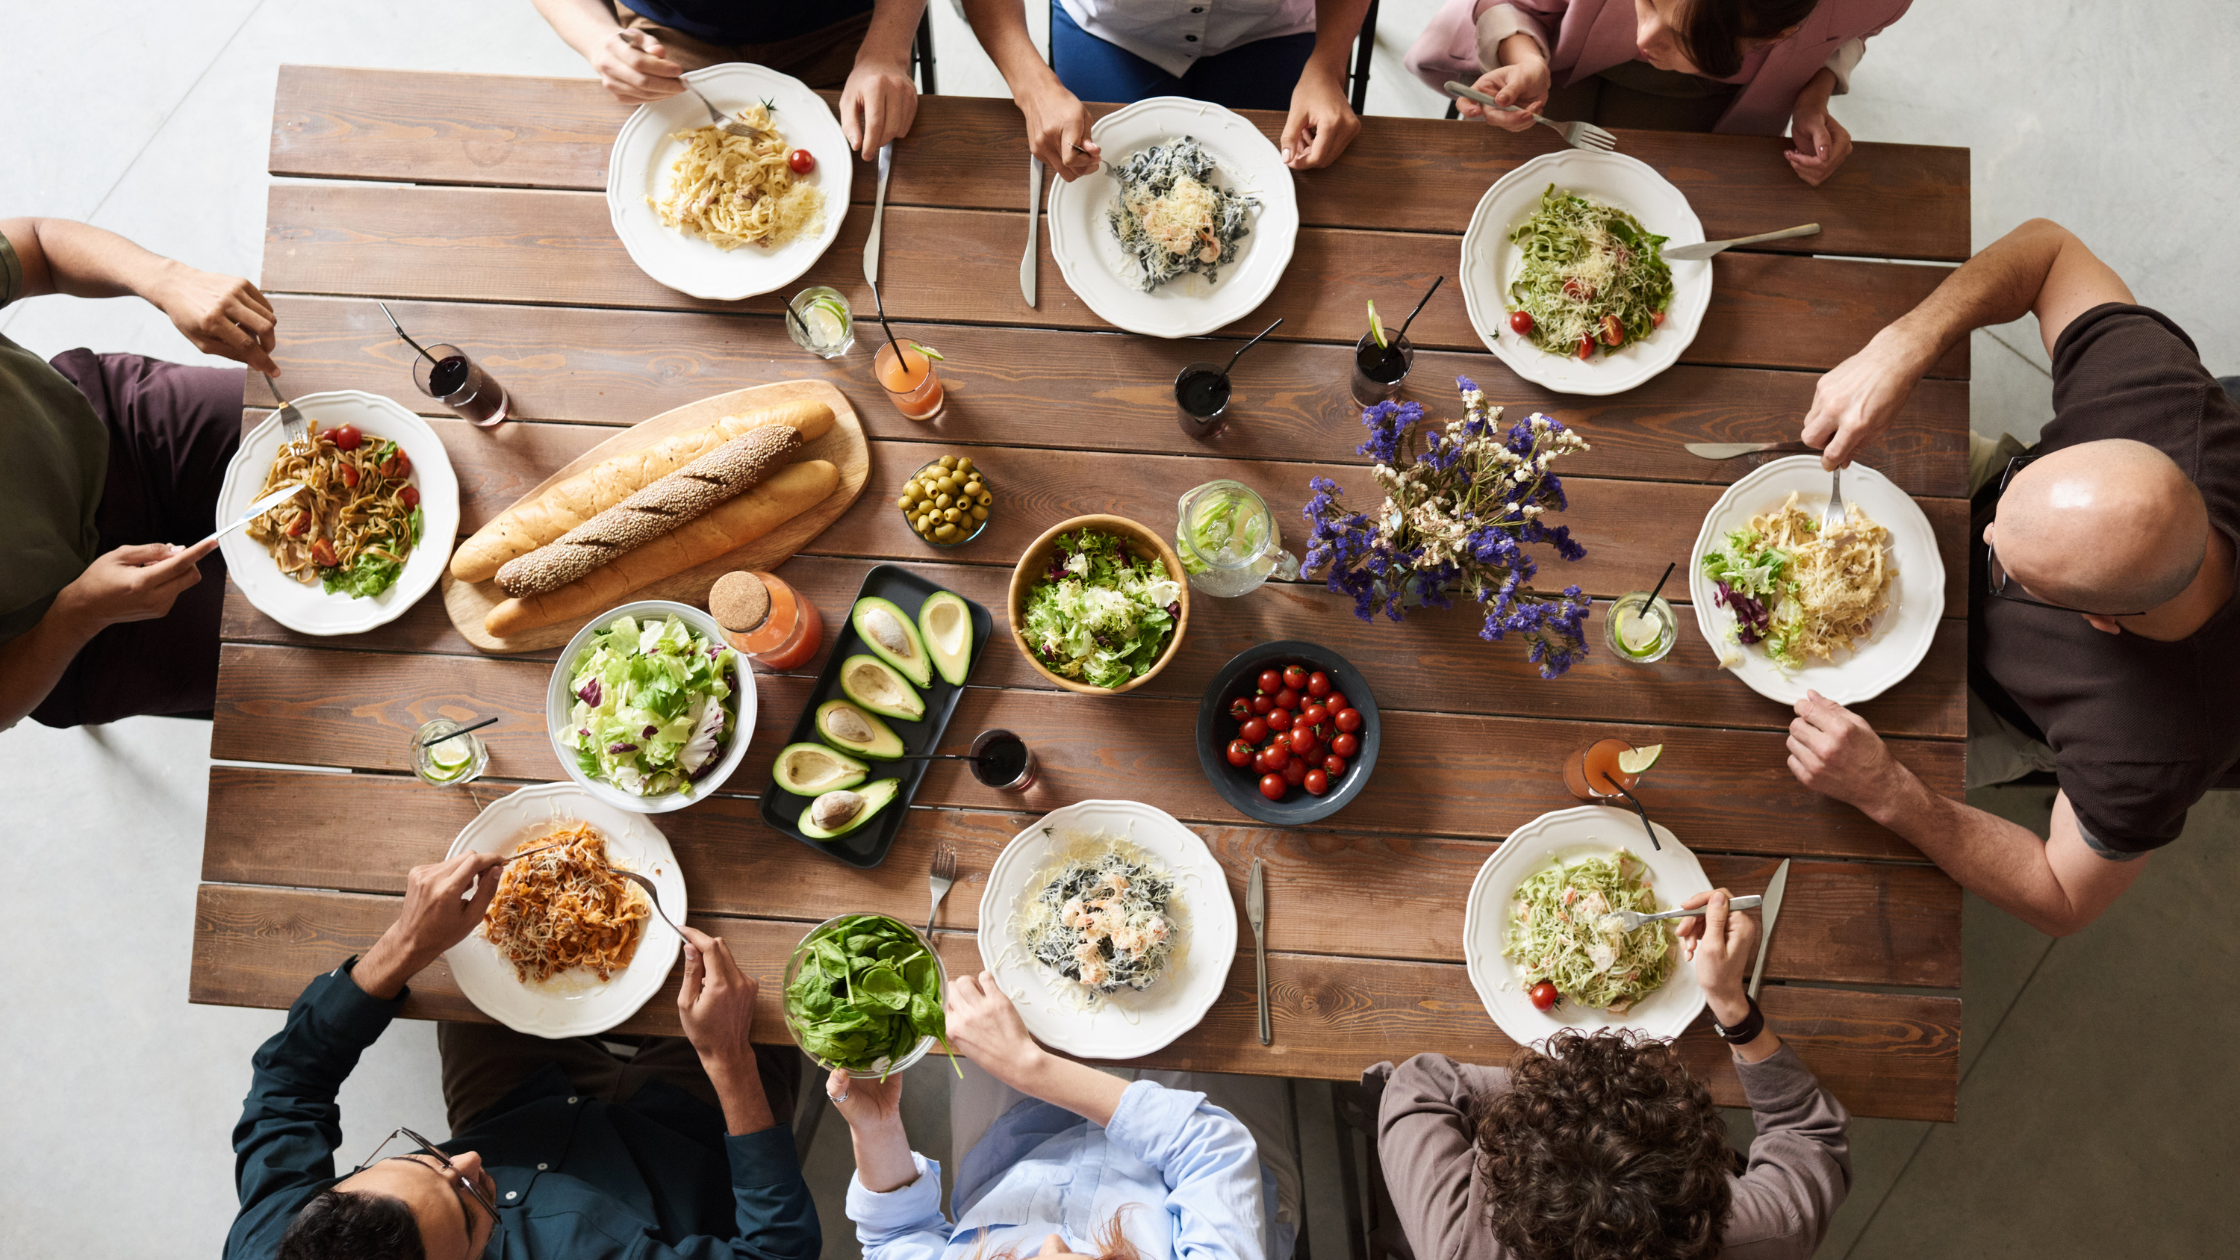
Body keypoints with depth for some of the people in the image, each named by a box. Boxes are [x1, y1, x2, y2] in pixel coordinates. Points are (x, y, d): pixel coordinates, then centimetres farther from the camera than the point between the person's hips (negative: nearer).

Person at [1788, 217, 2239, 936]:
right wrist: (1897, 349, -43)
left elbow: (2064, 905, -27)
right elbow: (2047, 249, -24)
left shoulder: (2150, 755, -45)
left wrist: (1889, 795, -42)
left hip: (2003, 715, -3)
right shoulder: (2160, 398, -39)